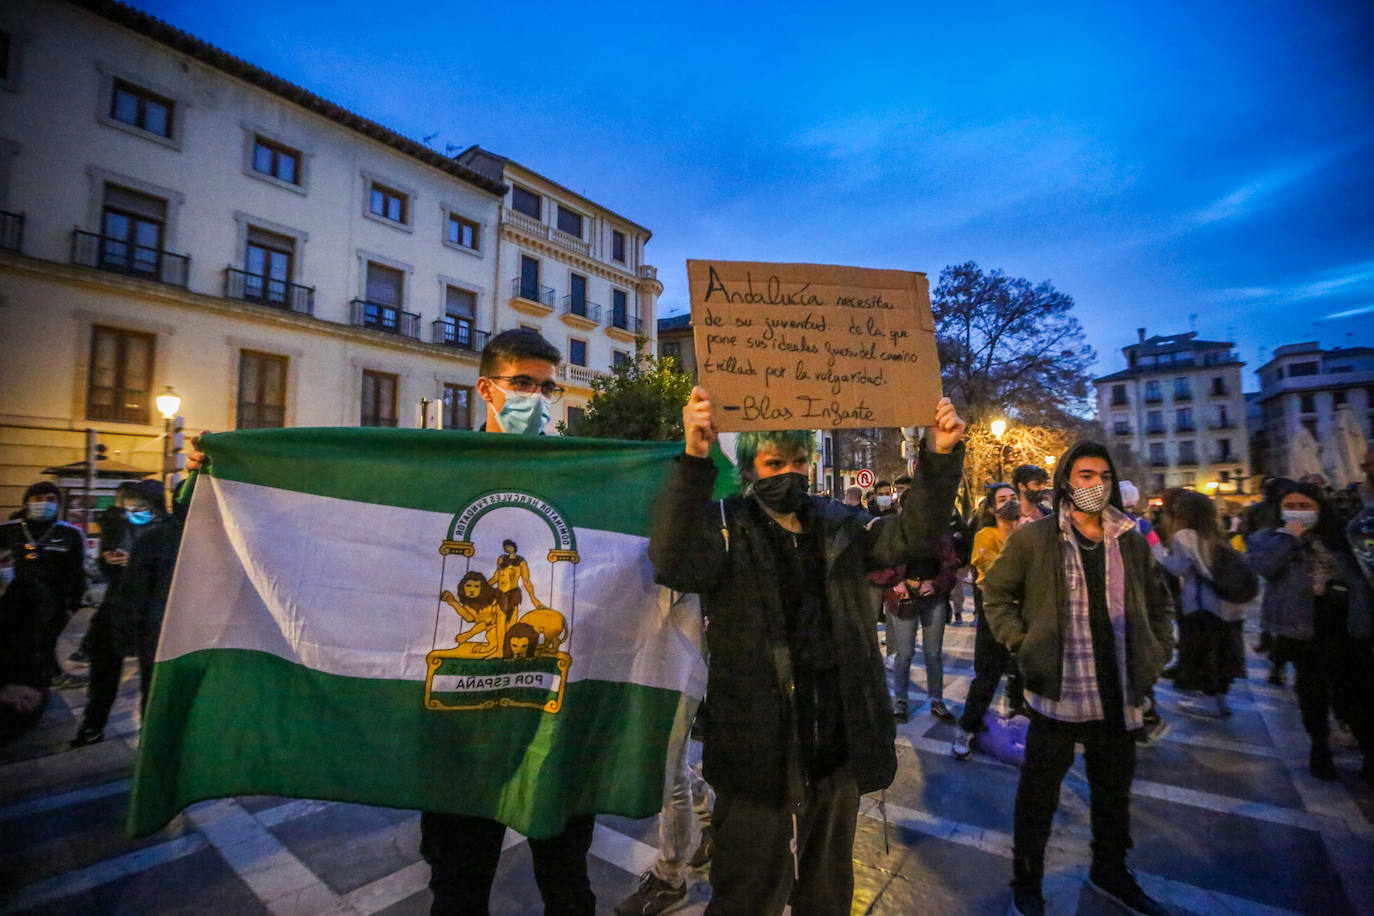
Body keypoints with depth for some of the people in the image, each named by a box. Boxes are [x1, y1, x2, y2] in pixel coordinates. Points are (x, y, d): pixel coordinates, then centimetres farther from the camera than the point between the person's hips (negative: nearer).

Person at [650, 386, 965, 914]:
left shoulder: (838, 528, 6)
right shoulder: (727, 527, -10)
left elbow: (911, 534, -1)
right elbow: (675, 564, -29)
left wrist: (942, 458, -13)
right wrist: (694, 460, -42)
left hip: (838, 751, 5)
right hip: (760, 756, -5)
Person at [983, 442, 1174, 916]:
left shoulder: (1131, 541, 5)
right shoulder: (1034, 537, -9)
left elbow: (1159, 601, 18)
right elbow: (996, 591, -1)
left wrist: (1156, 655, 9)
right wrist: (1020, 642, -9)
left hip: (1117, 694, 5)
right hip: (1058, 692, -4)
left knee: (1115, 788, 22)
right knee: (1040, 791, 8)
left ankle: (1110, 871, 46)